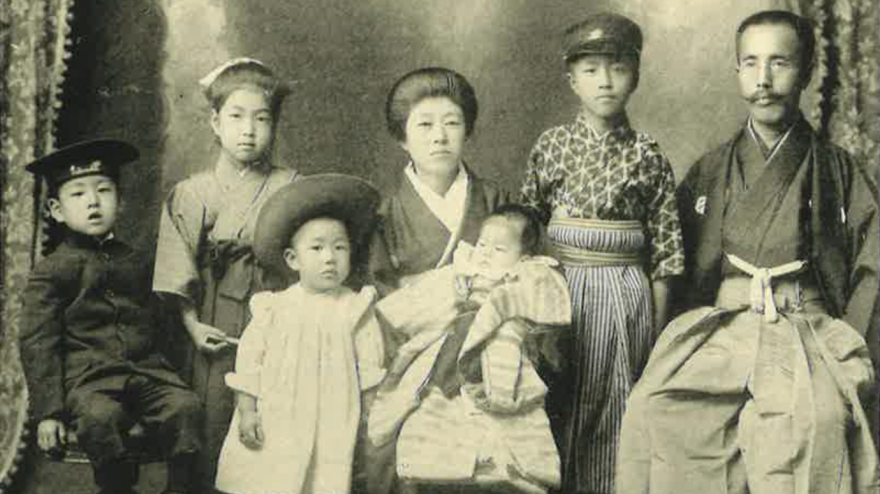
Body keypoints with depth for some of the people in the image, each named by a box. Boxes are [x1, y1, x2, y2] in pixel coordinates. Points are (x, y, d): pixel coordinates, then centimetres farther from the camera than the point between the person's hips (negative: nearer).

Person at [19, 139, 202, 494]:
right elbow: (38, 344, -1)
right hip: (88, 377, -4)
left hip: (146, 371, 4)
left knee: (185, 405, -24)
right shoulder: (51, 271, 3)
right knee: (99, 416, -35)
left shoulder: (132, 262, 17)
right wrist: (48, 411, -8)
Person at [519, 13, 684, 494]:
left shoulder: (647, 156, -1)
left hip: (626, 297, -1)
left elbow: (663, 251, 2)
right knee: (559, 409, 6)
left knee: (612, 414, 4)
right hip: (561, 290, 1)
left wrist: (658, 329, 3)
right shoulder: (551, 145, 2)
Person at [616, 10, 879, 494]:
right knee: (655, 406, -27)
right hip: (718, 328, 2)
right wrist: (683, 339, 9)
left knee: (815, 421, -33)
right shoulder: (708, 173, 15)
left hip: (806, 333, -1)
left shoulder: (840, 172, 11)